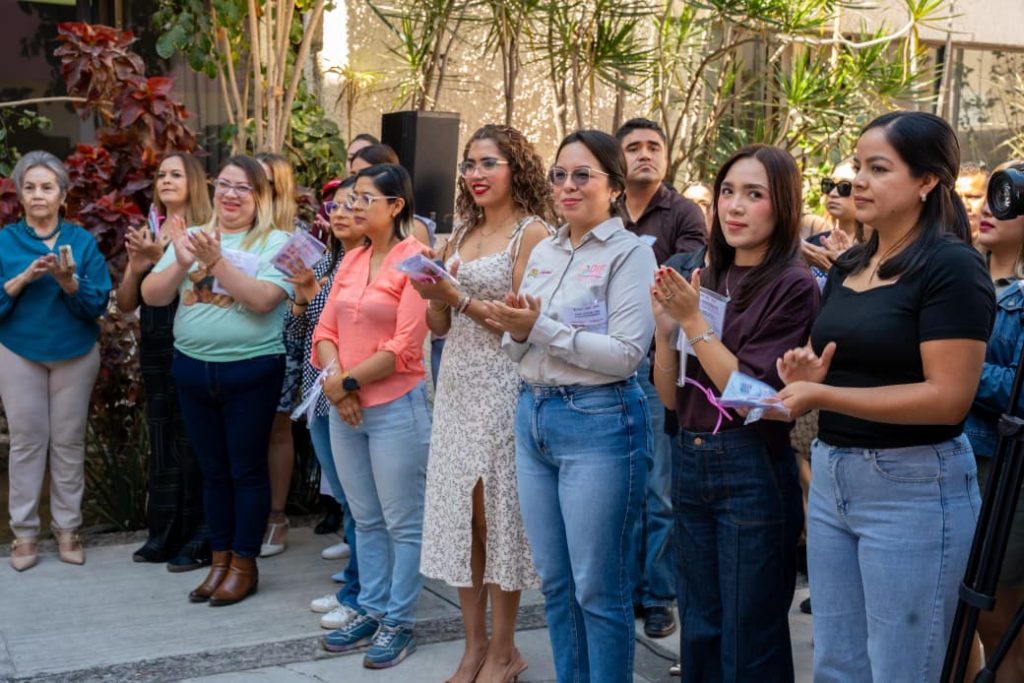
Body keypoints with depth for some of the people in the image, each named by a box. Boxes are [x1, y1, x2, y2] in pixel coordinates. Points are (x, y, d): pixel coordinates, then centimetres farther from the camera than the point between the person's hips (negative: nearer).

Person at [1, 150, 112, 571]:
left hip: (75, 354, 1)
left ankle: (67, 529, 14)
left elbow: (98, 304, -8)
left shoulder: (82, 241, -1)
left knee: (69, 442, 5)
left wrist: (68, 281, -24)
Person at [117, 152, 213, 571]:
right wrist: (135, 264, -7)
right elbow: (125, 304, 10)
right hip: (154, 348, 6)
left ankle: (198, 542, 5)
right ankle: (164, 535, 20)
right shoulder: (147, 233, 12)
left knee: (191, 443, -4)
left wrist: (162, 257, -21)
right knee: (161, 441, 11)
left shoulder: (204, 233, -5)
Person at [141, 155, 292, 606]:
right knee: (213, 470, 14)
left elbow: (263, 300, -20)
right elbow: (152, 296, 2)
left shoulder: (275, 243, -5)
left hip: (250, 371, -4)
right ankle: (219, 560, 27)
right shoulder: (189, 238, 8)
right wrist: (180, 264, -15)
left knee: (247, 470, 5)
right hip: (193, 369, 5)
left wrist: (217, 261, -23)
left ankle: (244, 565, 18)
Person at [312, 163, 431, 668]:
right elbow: (325, 331, 9)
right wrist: (333, 380, -9)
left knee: (403, 524, 3)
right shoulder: (351, 260, 11)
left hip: (396, 408, -7)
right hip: (345, 408, 7)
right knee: (365, 520, 16)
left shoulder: (416, 259, -10)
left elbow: (403, 348, -16)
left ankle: (398, 622, 14)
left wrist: (346, 381, -10)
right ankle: (371, 611, 27)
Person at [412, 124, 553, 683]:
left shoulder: (532, 232, -6)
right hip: (457, 384, 7)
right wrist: (436, 298, -8)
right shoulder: (461, 235, 13)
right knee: (460, 512, 8)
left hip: (503, 385, -6)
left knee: (499, 514, 1)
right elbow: (439, 327, 12)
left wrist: (459, 299, -19)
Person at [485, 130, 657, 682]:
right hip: (533, 415, 7)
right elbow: (517, 350, 14)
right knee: (554, 582, 15)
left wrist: (542, 328, -20)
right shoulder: (542, 253, 12)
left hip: (600, 422, -7)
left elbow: (626, 353, -18)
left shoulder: (630, 254, -8)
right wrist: (518, 332, -8)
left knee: (599, 589, 2)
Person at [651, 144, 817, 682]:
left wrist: (693, 321, -17)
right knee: (699, 629, 18)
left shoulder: (793, 287, -11)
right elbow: (671, 397, 7)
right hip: (690, 462, 6)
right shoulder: (707, 281, 7)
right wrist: (665, 327, -8)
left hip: (752, 472, -6)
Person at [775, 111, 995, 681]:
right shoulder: (849, 266, 10)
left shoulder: (952, 266, -14)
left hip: (915, 486, -8)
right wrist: (806, 377, -4)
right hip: (831, 475, 8)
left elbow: (949, 397, -22)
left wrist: (822, 396, -23)